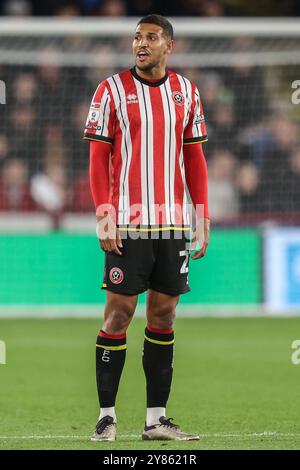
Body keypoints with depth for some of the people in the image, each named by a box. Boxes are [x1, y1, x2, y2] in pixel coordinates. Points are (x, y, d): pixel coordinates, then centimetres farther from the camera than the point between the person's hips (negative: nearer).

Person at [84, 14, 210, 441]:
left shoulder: (186, 92, 10)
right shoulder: (112, 90, -1)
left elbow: (195, 158, 14)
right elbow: (98, 157, -2)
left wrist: (203, 218, 7)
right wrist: (104, 218, -11)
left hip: (173, 223, 4)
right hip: (128, 224, -4)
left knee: (164, 315, 5)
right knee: (118, 313, -4)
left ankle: (156, 418, 9)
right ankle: (107, 416, 2)